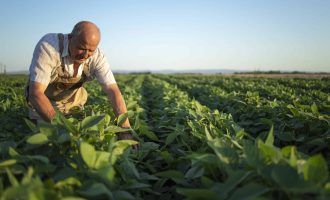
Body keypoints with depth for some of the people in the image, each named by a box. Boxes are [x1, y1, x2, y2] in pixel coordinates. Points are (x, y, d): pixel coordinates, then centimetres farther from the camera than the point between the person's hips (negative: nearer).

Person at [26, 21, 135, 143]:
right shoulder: (48, 46, -36)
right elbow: (36, 93, -40)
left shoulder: (97, 56, -26)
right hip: (43, 99, -2)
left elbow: (113, 91, -30)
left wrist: (125, 129, -41)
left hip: (73, 99, 3)